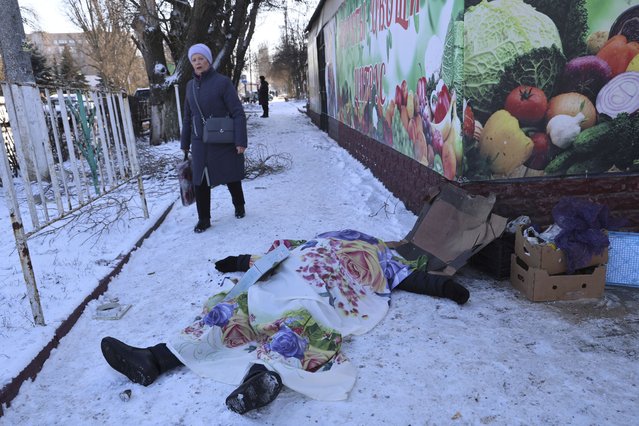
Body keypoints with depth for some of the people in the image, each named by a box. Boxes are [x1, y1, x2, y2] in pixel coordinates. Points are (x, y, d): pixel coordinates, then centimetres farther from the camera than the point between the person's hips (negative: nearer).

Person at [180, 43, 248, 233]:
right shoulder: (191, 85, 7)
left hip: (224, 143, -4)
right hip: (200, 144, 4)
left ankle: (239, 207, 36)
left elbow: (238, 113, -12)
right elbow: (188, 117, 15)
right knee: (200, 182, 3)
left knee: (231, 178, 11)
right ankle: (203, 219, 16)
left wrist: (241, 141, -18)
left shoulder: (222, 82, -9)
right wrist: (185, 144, 15)